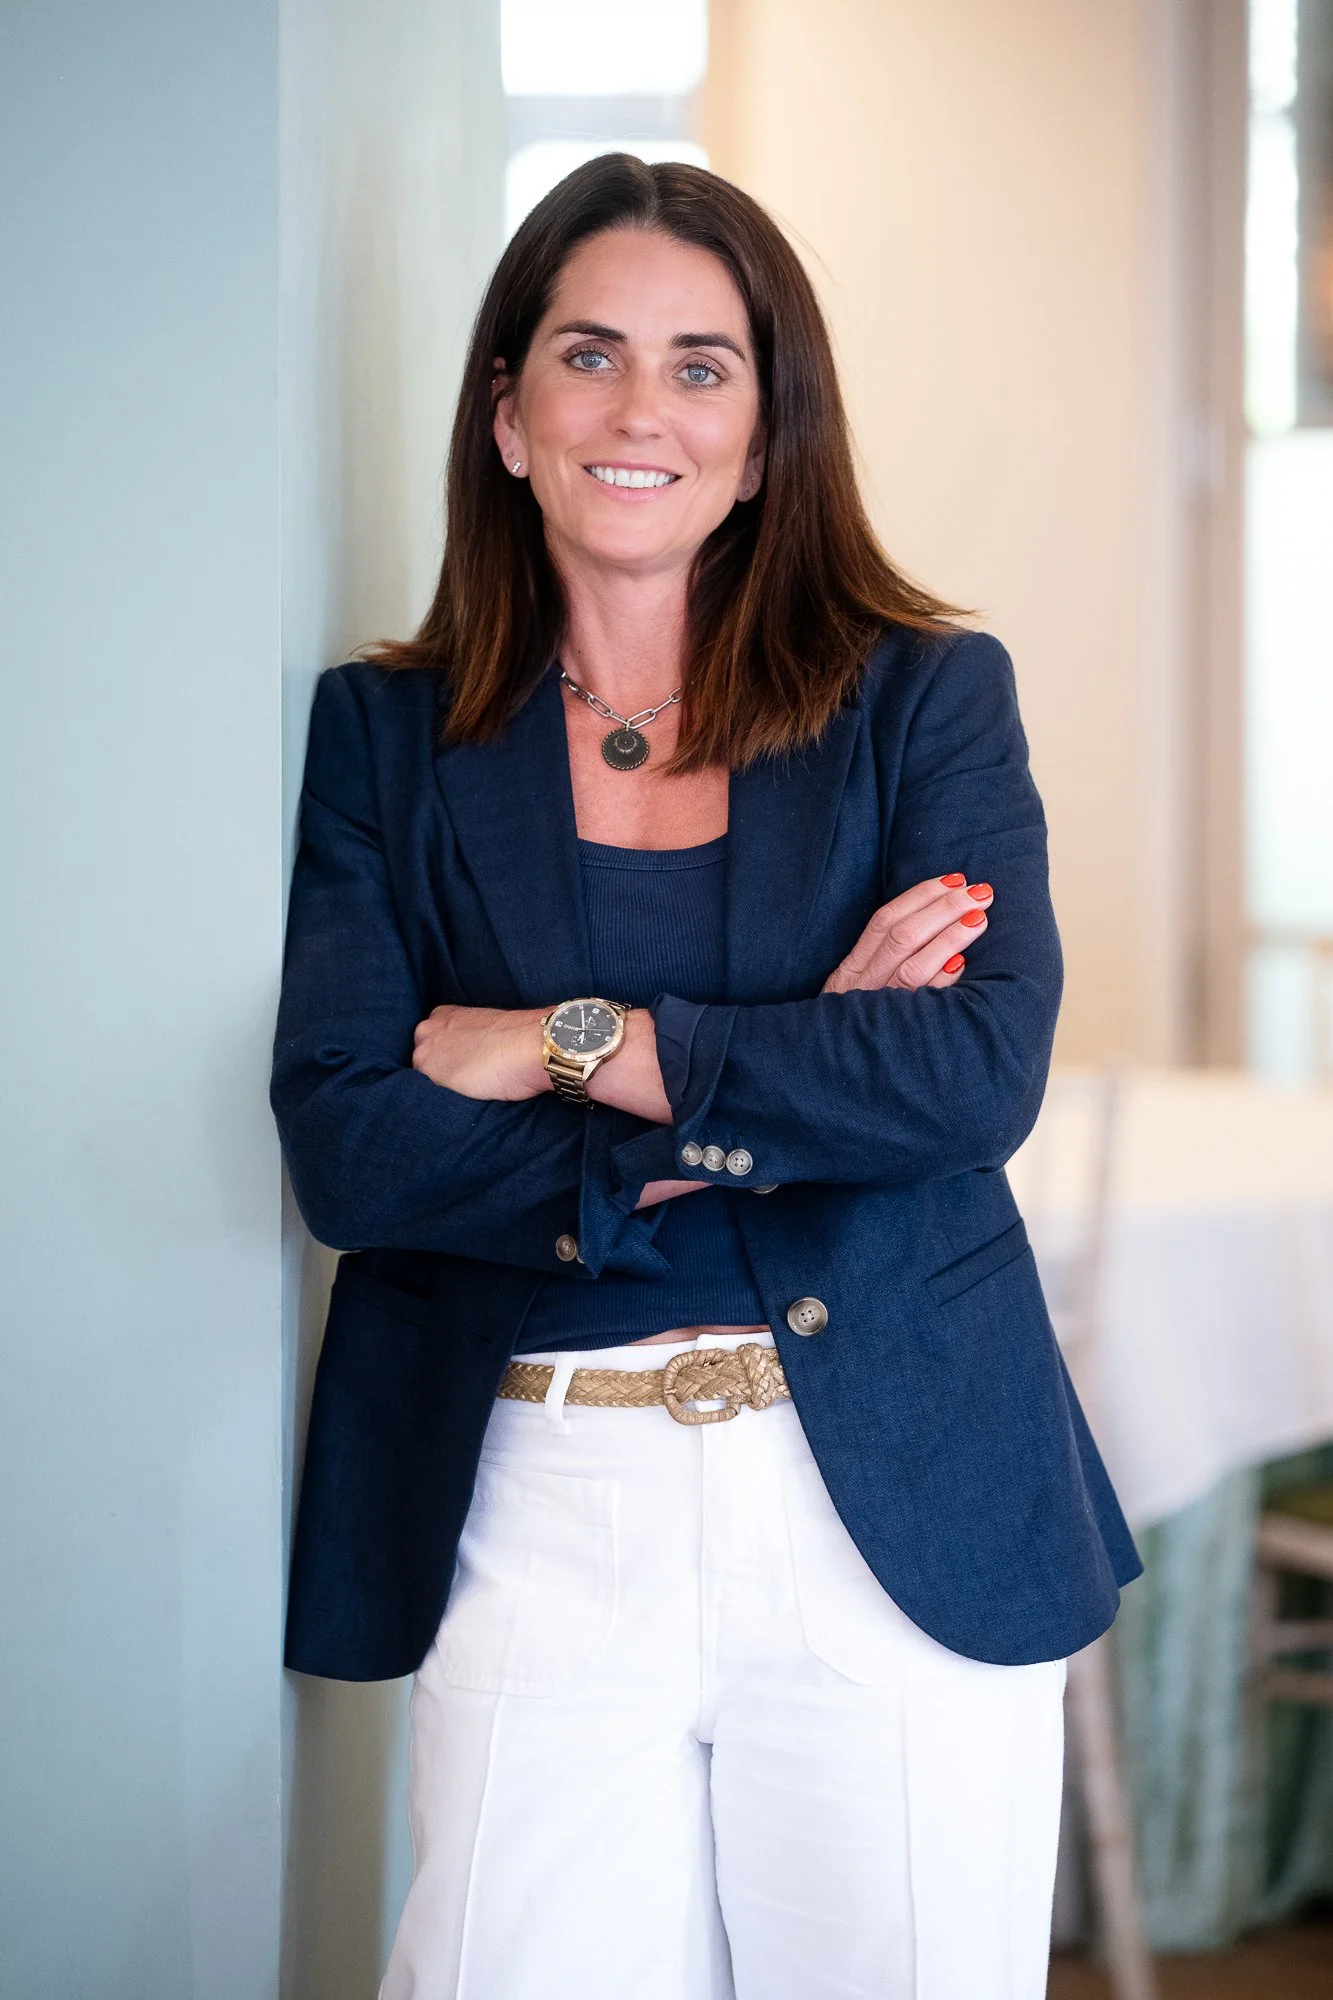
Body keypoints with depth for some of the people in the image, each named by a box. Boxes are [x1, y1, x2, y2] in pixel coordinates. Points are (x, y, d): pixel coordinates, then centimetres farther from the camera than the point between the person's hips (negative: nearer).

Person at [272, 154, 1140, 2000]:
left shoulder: (926, 698, 5)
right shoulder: (389, 736, 6)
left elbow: (986, 1068, -10)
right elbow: (340, 1143, -6)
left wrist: (578, 1048, -11)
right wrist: (777, 1092, -12)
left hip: (900, 1509, 0)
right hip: (540, 1518, 0)